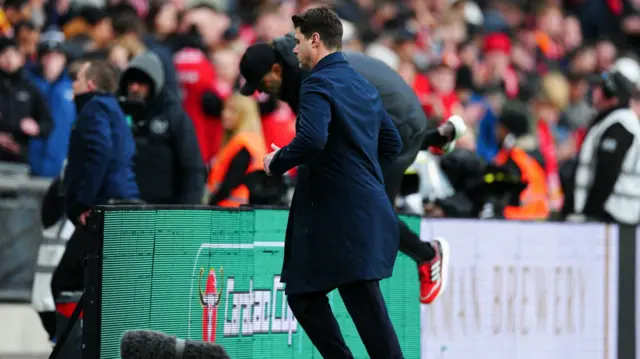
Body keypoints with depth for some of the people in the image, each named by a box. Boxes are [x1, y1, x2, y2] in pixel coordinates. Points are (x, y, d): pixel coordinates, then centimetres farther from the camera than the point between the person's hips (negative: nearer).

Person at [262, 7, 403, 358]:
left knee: (369, 314, -7)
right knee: (301, 292, 16)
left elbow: (311, 139, -27)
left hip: (343, 216, -9)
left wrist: (277, 163, -10)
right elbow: (392, 143, 21)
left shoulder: (319, 83, -11)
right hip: (366, 208, 9)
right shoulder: (363, 85, 16)